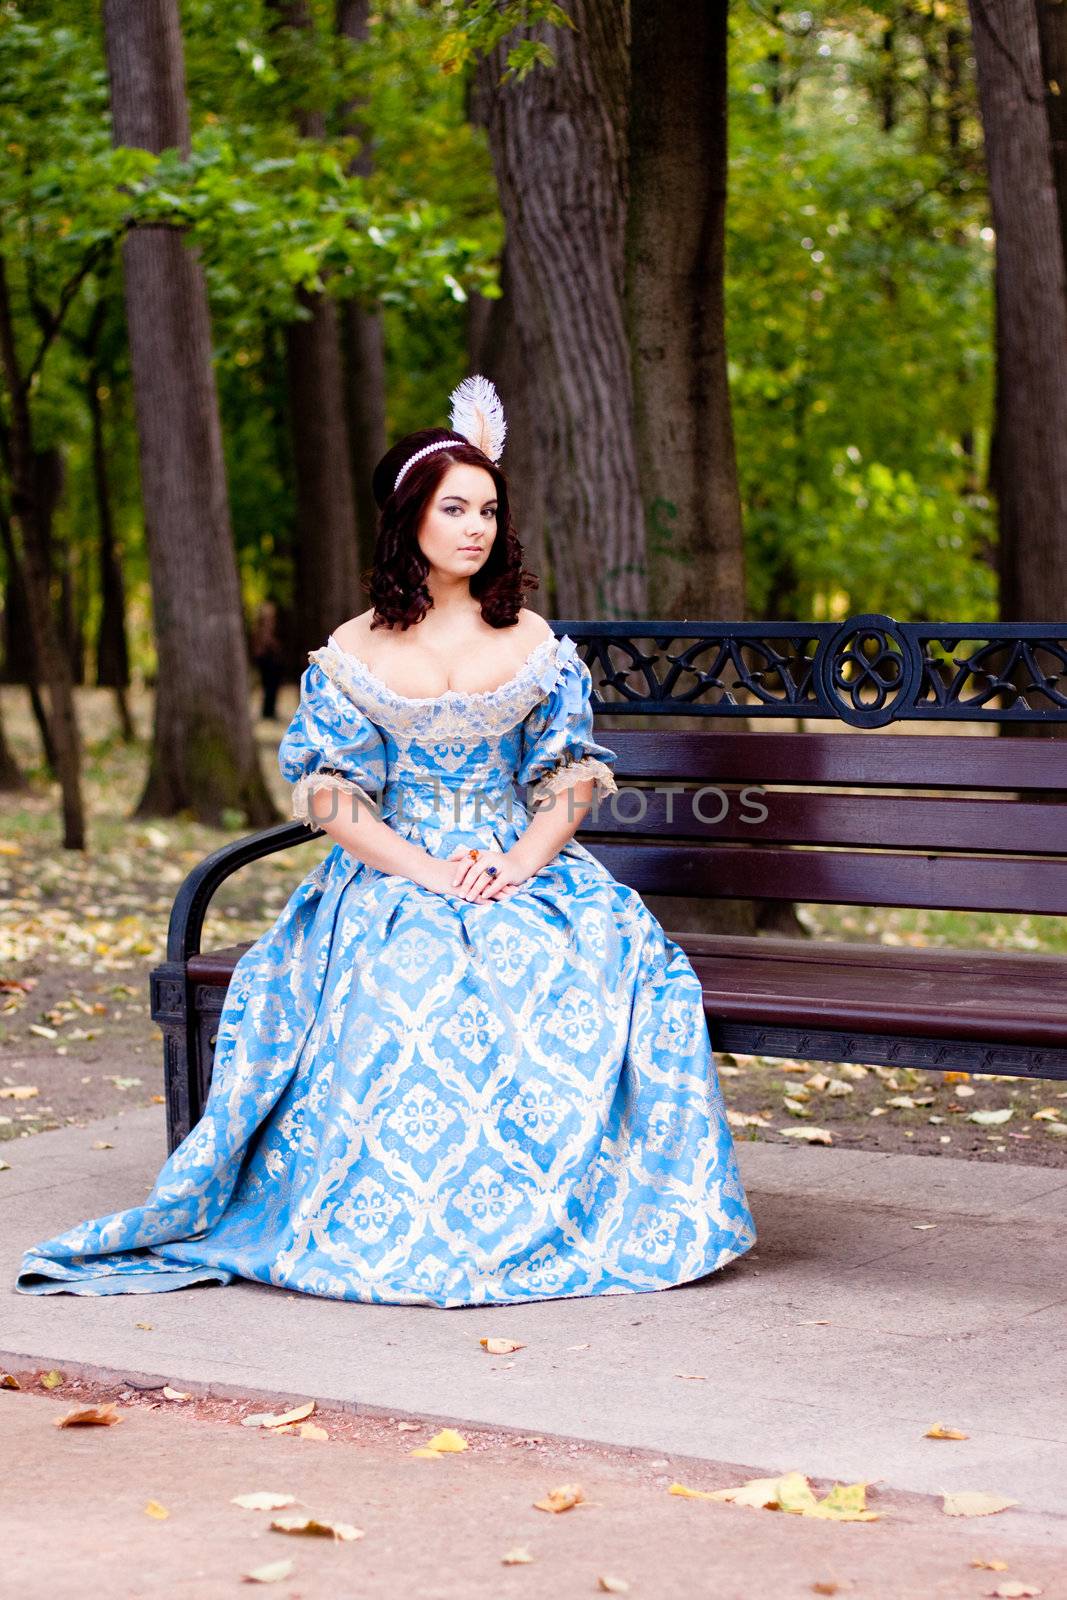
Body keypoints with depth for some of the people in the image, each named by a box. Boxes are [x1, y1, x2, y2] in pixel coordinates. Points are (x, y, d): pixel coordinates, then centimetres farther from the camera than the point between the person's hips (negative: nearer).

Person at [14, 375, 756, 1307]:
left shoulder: (533, 643, 11)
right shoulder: (355, 653, 5)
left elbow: (570, 778, 6)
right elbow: (332, 793, -1)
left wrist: (518, 865, -13)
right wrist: (427, 871, -16)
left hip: (523, 872, 2)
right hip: (391, 877, -1)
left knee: (593, 972, -31)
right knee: (408, 986, -36)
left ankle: (578, 1212, -19)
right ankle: (405, 1225, -25)